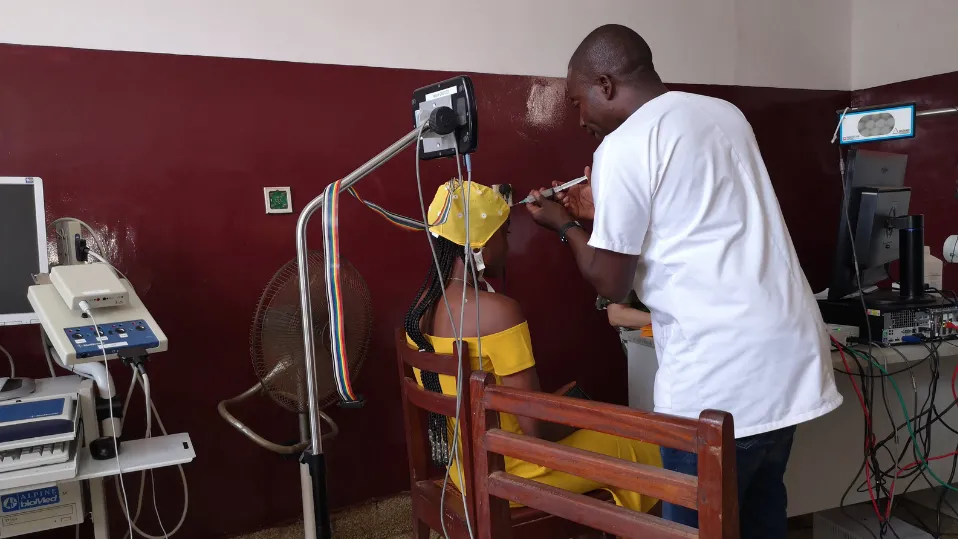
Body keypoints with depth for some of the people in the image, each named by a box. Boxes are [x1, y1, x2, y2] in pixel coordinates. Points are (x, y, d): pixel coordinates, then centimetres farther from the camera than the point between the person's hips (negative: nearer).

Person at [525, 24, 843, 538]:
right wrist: (605, 209, 25)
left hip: (722, 371, -8)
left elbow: (611, 283, -5)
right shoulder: (724, 113, 14)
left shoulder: (622, 148, -10)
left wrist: (566, 225, 11)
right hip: (792, 346, 9)